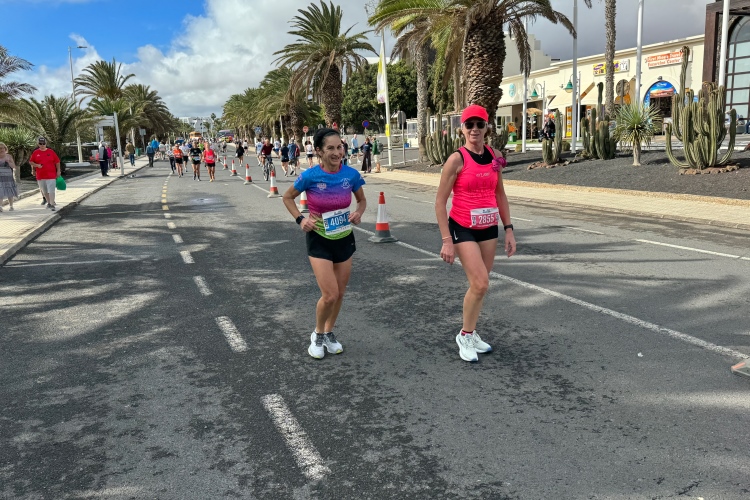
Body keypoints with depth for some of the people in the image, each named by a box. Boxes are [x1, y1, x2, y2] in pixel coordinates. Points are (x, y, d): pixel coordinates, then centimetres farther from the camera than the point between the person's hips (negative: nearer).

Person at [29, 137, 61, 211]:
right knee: (44, 191, 13)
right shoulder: (35, 152, 5)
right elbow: (30, 162, 9)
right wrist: (36, 165, -9)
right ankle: (49, 203, 28)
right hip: (40, 176, 3)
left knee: (51, 190, -9)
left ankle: (52, 204, -9)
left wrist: (58, 171, 2)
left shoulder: (51, 152, 0)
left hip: (51, 175, -3)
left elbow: (57, 162, 5)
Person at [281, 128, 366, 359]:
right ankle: (318, 334, 18)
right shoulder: (310, 176, -18)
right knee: (330, 295, -10)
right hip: (319, 240, -4)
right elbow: (288, 197, -1)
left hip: (344, 238, 4)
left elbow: (362, 200, 8)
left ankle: (329, 332, 37)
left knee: (340, 293, 13)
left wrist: (358, 213, -12)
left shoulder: (351, 174, -10)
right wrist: (300, 219, -14)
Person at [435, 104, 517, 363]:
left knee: (479, 285, 11)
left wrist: (508, 229, 9)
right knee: (480, 284, -13)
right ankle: (465, 335, 9)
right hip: (463, 229, -5)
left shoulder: (494, 157, 5)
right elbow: (440, 202, -11)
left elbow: (500, 195, 14)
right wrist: (447, 241, -15)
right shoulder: (457, 159, -11)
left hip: (489, 228, 6)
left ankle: (471, 334, 29)